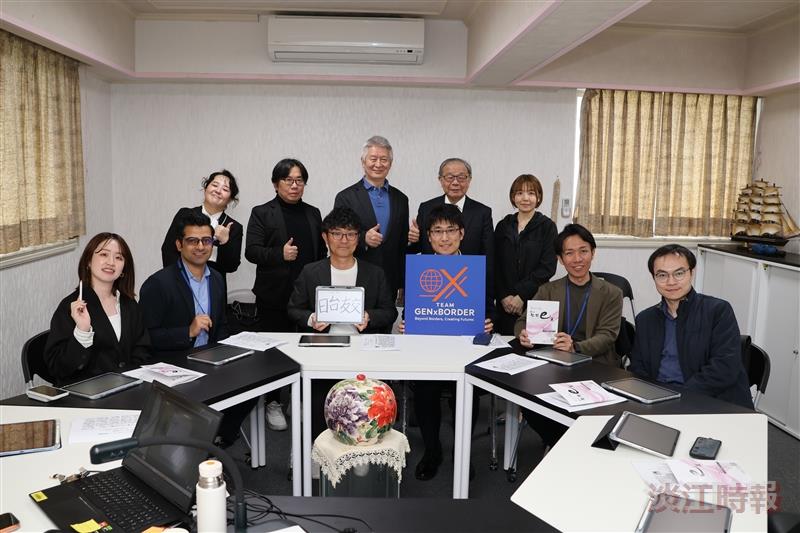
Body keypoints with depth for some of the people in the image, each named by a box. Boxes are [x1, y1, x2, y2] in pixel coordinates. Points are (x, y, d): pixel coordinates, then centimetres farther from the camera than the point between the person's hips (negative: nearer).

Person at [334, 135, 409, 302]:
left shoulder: (401, 199, 11)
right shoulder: (346, 197, 0)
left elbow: (403, 244, 13)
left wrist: (403, 285, 10)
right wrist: (363, 238, -19)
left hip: (390, 282, 3)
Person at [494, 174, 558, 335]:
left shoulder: (547, 227, 1)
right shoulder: (503, 226, 10)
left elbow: (548, 267, -7)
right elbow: (495, 265, 6)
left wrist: (521, 295, -11)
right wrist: (504, 296, -6)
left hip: (536, 301, -2)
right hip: (505, 304, 3)